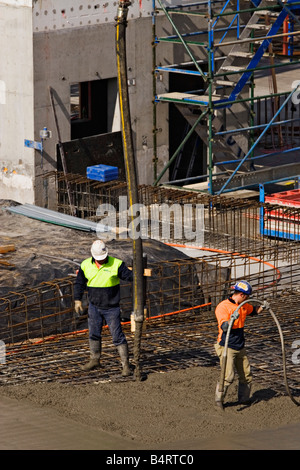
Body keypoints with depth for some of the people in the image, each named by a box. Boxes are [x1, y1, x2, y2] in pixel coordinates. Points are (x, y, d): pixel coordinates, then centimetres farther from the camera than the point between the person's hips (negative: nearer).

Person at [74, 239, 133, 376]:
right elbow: (79, 283, 7)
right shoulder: (86, 265, -2)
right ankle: (95, 360, 33)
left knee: (117, 336, -4)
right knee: (93, 334, 15)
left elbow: (128, 275, -14)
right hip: (94, 307, 4)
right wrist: (77, 300, -1)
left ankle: (125, 364, 2)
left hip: (112, 308, -4)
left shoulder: (116, 264, -11)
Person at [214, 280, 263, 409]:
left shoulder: (243, 306, 7)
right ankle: (218, 400, -3)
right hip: (227, 347, -7)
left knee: (246, 376, 11)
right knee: (228, 376, -17)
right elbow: (224, 327, -27)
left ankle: (243, 399, 28)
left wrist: (262, 307, 9)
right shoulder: (223, 307, -16)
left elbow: (253, 311, 29)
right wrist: (232, 318, -44)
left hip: (240, 348, 7)